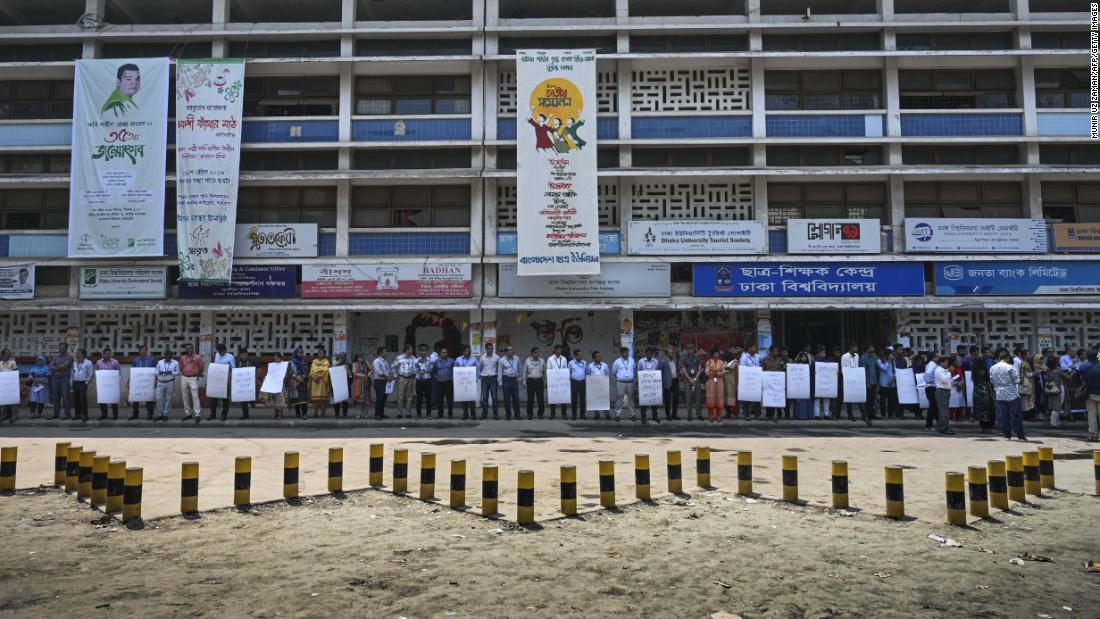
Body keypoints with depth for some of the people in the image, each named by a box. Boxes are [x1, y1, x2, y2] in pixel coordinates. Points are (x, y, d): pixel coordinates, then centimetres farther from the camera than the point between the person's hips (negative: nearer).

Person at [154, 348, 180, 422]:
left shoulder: (175, 363, 2)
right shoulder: (160, 362, 9)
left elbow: (178, 372, 2)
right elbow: (156, 372, 9)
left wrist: (171, 372, -16)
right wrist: (159, 373, -13)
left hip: (170, 383, -2)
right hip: (160, 383, 2)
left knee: (168, 399, 2)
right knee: (159, 398, -1)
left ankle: (165, 415, 11)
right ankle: (160, 414, 11)